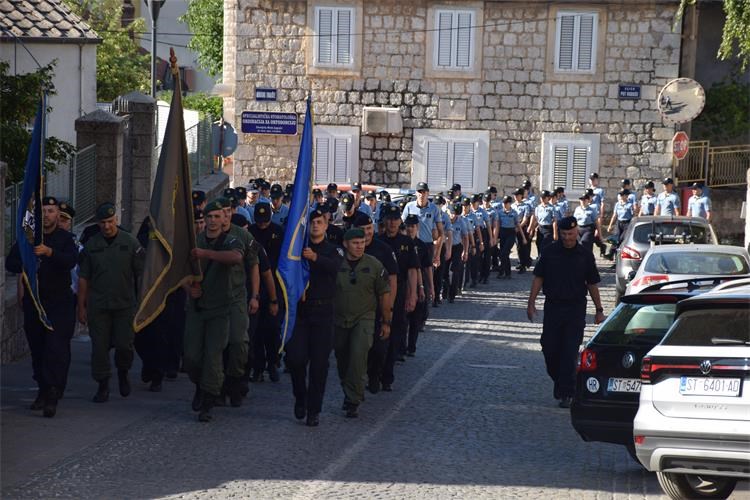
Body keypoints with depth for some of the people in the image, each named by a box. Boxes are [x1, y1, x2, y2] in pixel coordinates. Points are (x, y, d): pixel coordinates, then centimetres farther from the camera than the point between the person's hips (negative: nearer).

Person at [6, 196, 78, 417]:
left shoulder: (65, 238, 1)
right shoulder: (28, 236, 10)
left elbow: (71, 261, -17)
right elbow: (10, 262, 7)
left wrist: (49, 252, -34)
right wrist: (27, 265, -14)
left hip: (59, 302, -3)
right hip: (33, 300, 3)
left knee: (56, 349, -12)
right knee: (37, 349, 7)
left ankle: (52, 398, -15)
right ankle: (43, 391, 18)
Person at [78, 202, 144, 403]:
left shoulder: (130, 242, 0)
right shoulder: (91, 245, 4)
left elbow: (142, 273, 2)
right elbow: (83, 278, 7)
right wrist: (81, 306, 5)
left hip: (125, 304, -1)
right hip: (98, 305, 1)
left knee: (124, 345, -4)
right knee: (99, 346, 1)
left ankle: (123, 373, 26)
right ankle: (103, 386, 14)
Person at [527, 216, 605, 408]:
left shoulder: (585, 255, 1)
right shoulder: (550, 252, 2)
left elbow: (592, 284, 7)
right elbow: (538, 278, 5)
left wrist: (599, 310, 6)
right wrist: (531, 302, -1)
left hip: (576, 308, -1)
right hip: (552, 306, 1)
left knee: (570, 351, -5)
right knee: (549, 348, 3)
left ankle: (566, 393, -1)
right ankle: (558, 380, 28)